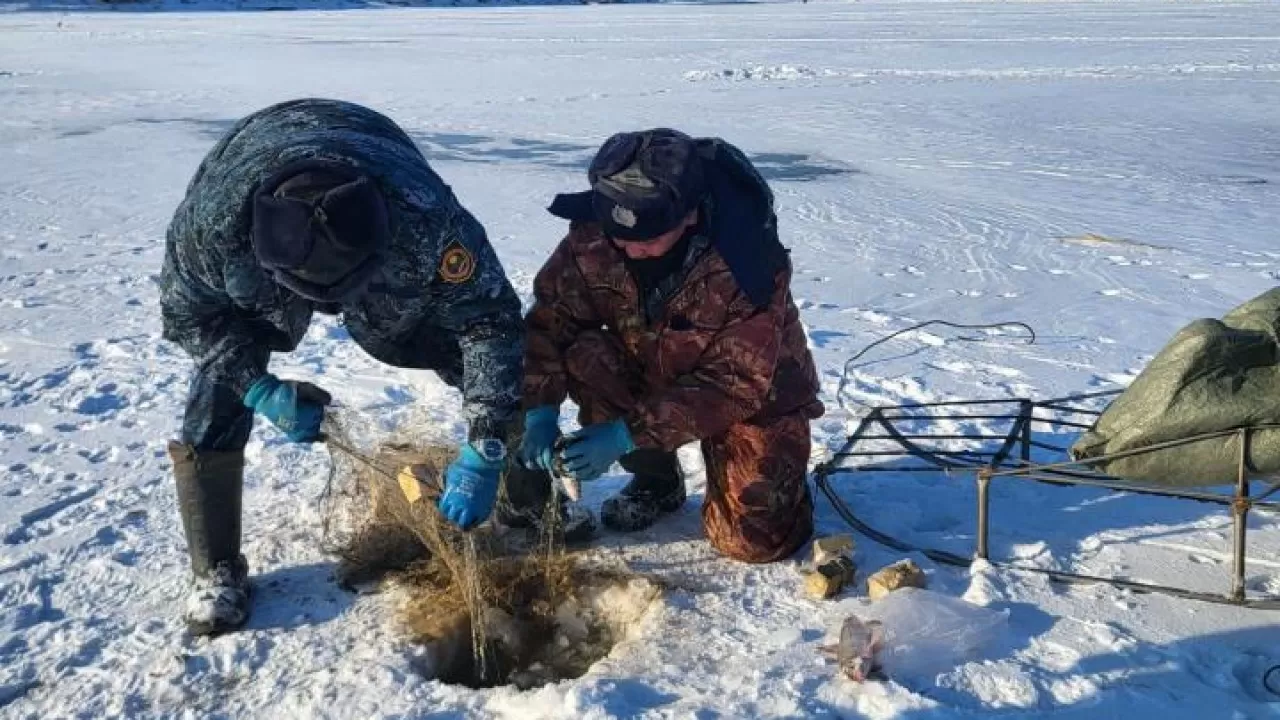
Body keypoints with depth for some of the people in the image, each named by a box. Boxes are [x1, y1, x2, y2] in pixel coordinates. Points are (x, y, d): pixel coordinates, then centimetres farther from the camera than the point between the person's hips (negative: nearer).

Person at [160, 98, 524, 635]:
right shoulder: (211, 220, -42)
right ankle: (217, 571, 3)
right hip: (250, 281, 1)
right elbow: (189, 313, -20)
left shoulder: (426, 217, -46)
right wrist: (261, 390, -33)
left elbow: (489, 321, -35)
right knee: (218, 395, -15)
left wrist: (481, 455, -40)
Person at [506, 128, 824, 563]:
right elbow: (549, 321, -14)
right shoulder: (592, 237, -23)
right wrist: (539, 410, -30)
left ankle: (779, 472, 19)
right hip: (654, 371, 4)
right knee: (584, 356, -27)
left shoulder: (747, 260, -33)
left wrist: (630, 433, -37)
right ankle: (656, 480, -1)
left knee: (752, 538, -19)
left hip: (754, 393, -4)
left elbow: (736, 384, -30)